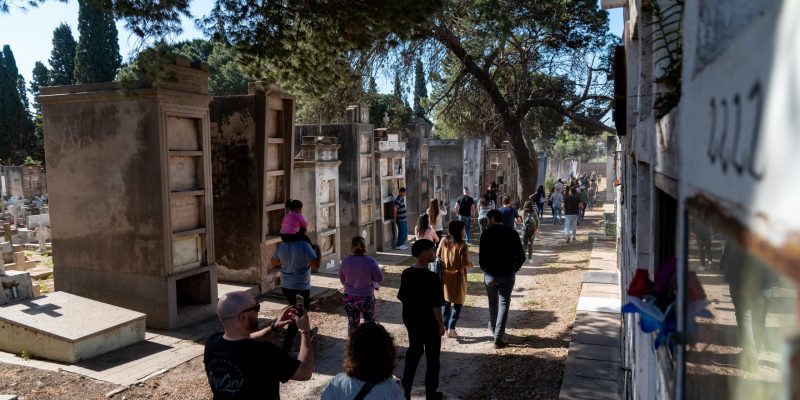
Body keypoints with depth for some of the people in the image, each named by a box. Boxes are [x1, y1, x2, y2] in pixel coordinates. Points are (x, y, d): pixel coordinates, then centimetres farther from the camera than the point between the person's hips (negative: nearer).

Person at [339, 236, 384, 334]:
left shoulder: (345, 261, -10)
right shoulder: (370, 261, -19)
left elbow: (342, 278, 4)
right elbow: (380, 278, -12)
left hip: (349, 298, 2)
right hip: (366, 298, -2)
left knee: (352, 323, 17)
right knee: (369, 322, 20)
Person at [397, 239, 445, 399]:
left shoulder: (406, 274, -4)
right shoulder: (432, 278, -23)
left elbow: (402, 298, 5)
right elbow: (436, 305, -20)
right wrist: (441, 324, -7)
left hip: (411, 321, 6)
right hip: (429, 323, -6)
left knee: (413, 352, 21)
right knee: (432, 358, 11)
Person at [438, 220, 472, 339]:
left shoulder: (443, 241, -2)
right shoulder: (462, 245, -19)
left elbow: (438, 257, 4)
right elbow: (465, 263, -18)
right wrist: (471, 264, 3)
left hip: (445, 275, 5)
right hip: (457, 277, -5)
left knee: (445, 301, 19)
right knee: (458, 303, 8)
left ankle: (444, 326, 19)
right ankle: (451, 329, 4)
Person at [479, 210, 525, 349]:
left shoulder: (487, 234, -8)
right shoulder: (512, 233, 0)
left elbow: (482, 255, -12)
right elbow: (521, 256, -1)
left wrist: (485, 269, 6)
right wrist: (514, 269, 12)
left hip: (491, 274, -1)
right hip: (508, 275, 1)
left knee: (493, 302, 21)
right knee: (504, 304, 4)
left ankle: (493, 328, 42)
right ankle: (498, 338, -3)